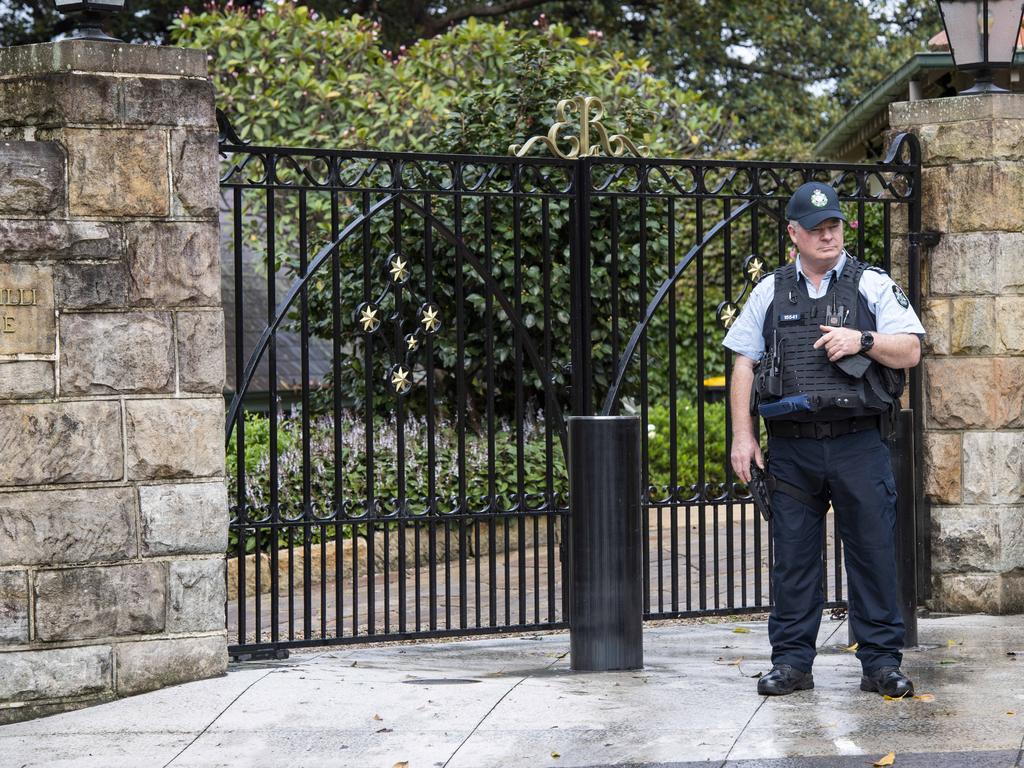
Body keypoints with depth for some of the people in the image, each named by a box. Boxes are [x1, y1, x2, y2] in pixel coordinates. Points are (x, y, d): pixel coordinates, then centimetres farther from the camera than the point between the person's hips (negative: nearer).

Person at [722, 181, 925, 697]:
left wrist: (862, 340, -14)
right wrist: (742, 436, 4)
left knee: (873, 554, -1)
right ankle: (791, 661, 12)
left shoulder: (873, 285, 8)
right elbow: (744, 364, 11)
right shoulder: (769, 293, 12)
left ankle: (881, 661, 6)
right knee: (792, 557, 4)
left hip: (859, 445, -1)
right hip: (791, 447, 1)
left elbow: (909, 352, 3)